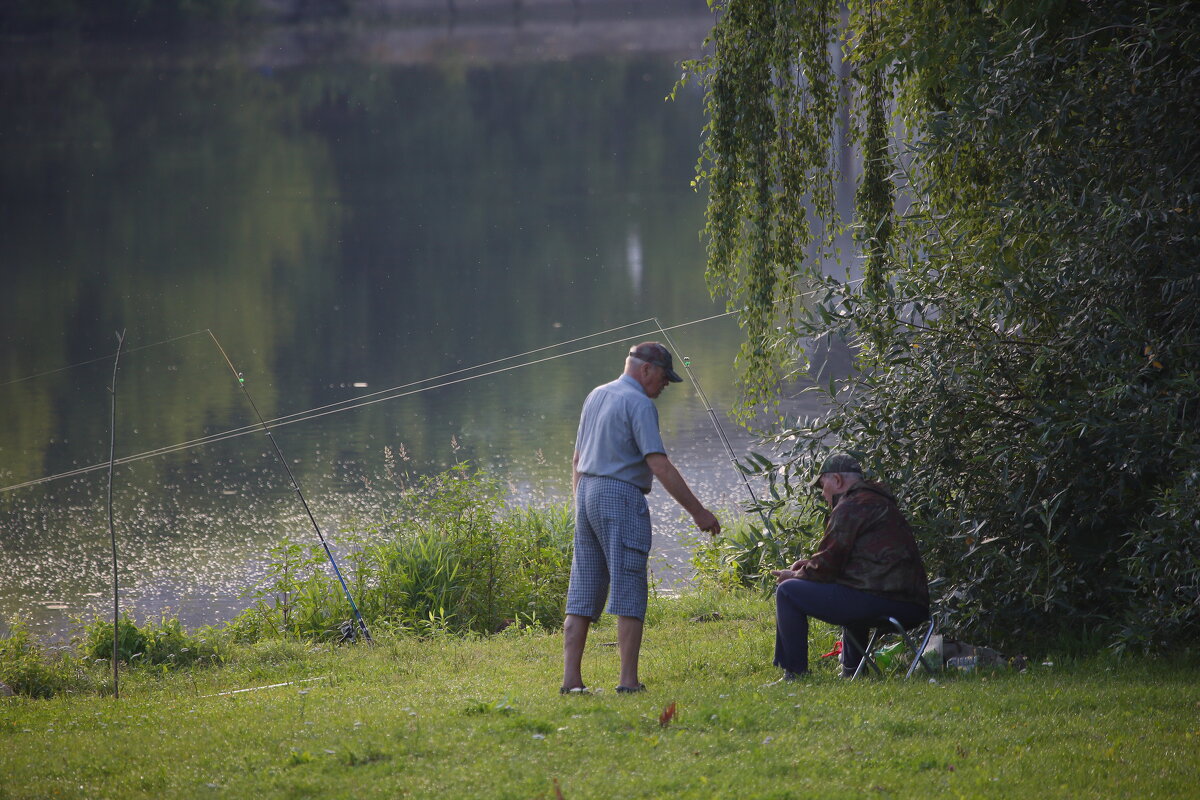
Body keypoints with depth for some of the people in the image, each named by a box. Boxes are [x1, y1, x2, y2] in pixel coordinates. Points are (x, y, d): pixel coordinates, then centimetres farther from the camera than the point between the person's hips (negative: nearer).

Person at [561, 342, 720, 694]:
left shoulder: (596, 397, 16)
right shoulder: (638, 403, -10)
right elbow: (659, 465, -16)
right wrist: (697, 511, -13)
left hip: (587, 494, 8)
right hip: (621, 497, -8)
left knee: (583, 595, 6)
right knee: (629, 595, -6)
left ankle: (571, 678, 1)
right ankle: (629, 681, -9)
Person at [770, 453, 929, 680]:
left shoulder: (850, 507, -6)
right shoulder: (880, 503, 25)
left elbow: (827, 567, -7)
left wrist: (795, 575, 11)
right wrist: (812, 563, 26)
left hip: (880, 601, -10)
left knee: (788, 592, -3)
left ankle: (795, 674, -3)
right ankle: (852, 671, 39)